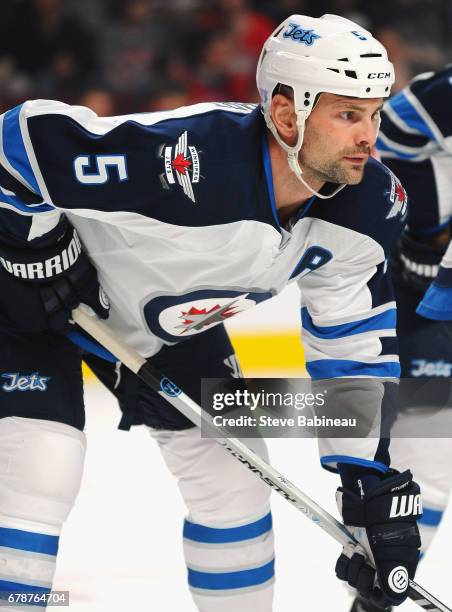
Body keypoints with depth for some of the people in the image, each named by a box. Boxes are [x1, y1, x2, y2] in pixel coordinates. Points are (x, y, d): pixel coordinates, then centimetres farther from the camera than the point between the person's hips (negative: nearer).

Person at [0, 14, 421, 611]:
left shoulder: (367, 206, -20)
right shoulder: (191, 163, -42)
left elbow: (354, 338, -7)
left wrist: (375, 480, -9)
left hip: (172, 311, 7)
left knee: (236, 476, 7)